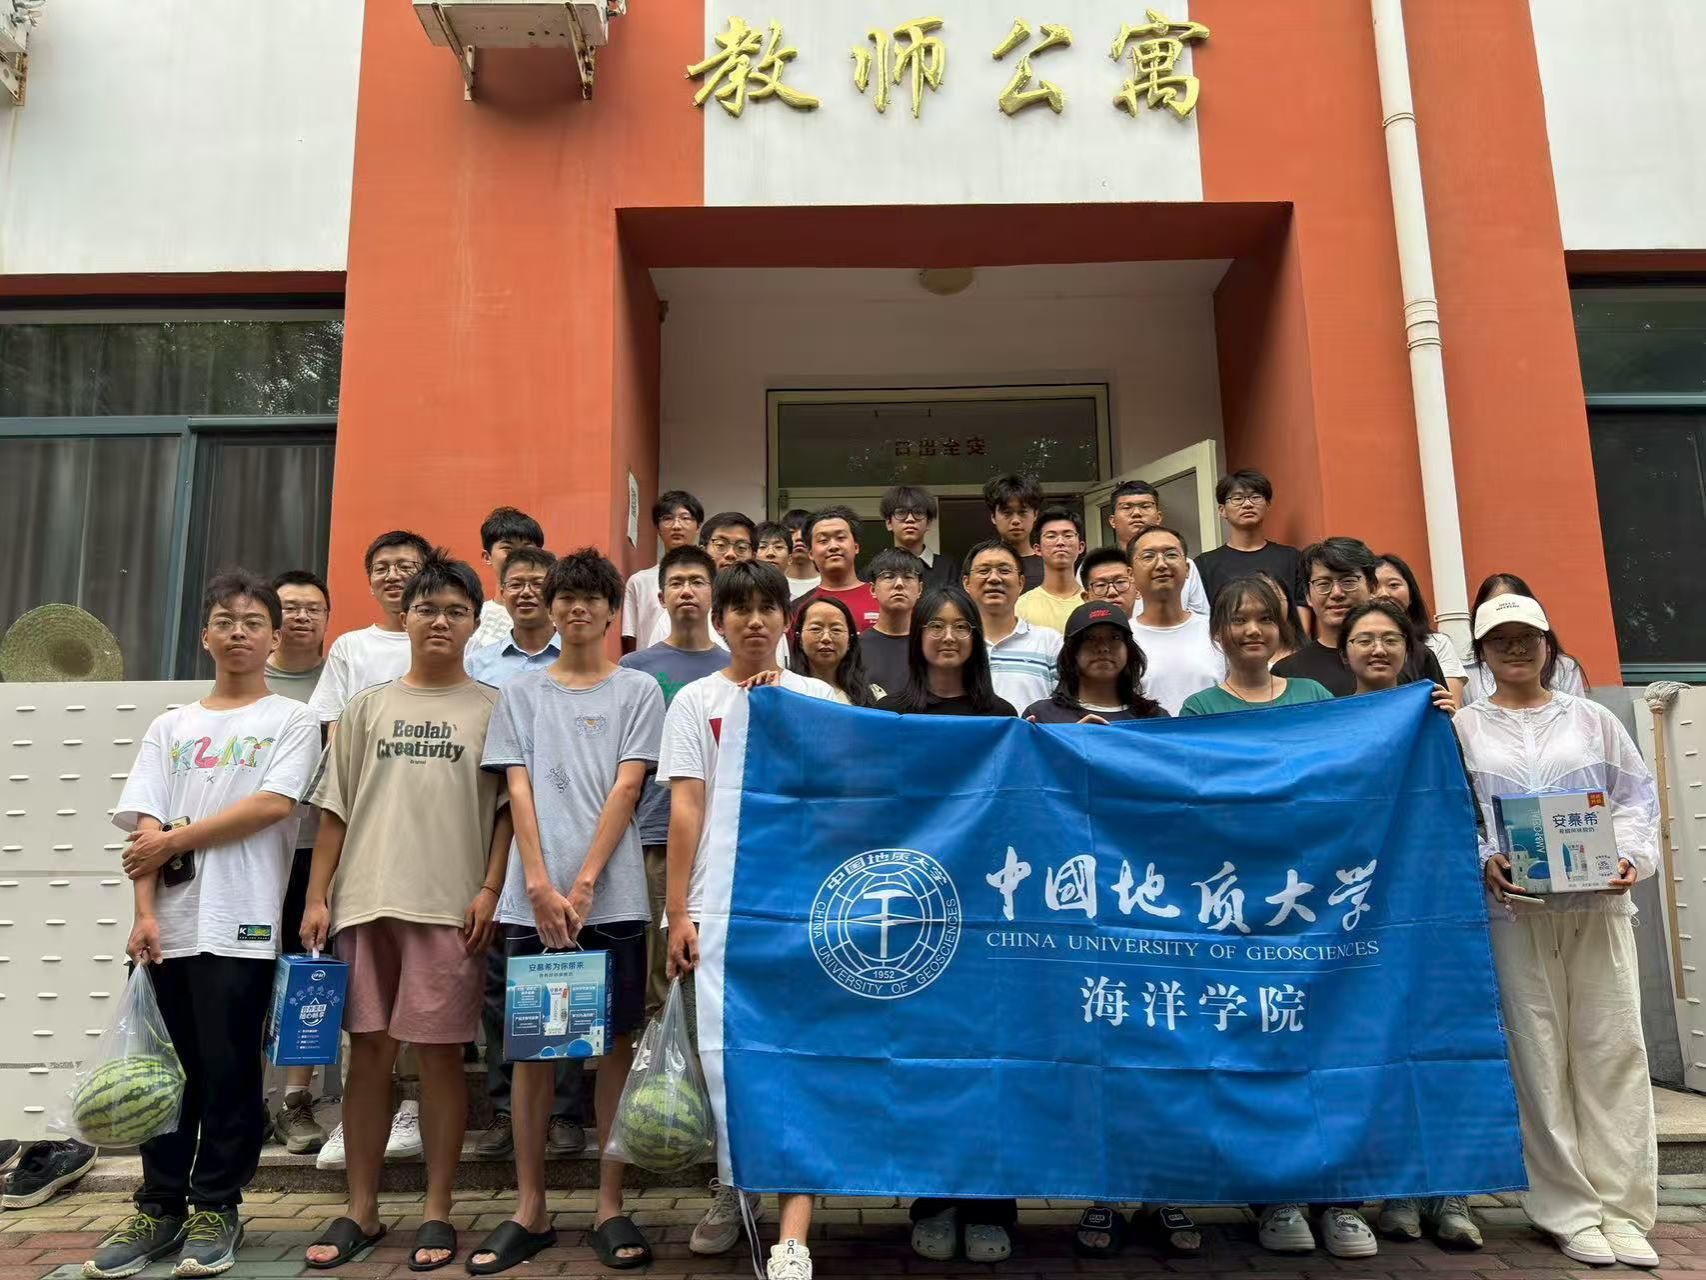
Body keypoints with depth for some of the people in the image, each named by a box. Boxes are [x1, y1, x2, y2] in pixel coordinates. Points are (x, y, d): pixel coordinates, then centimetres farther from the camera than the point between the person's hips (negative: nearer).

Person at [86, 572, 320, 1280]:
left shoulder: (292, 720, 3)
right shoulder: (170, 726, 14)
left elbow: (273, 805, -11)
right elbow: (145, 828, 5)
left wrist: (172, 841, -8)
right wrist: (145, 914, -6)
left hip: (240, 924, -4)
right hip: (170, 924, 4)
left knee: (228, 1072, 1)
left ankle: (217, 1209, 14)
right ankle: (160, 1207, 22)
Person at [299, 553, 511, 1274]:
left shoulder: (491, 708, 6)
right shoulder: (368, 706, 12)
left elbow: (509, 809, 2)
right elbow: (335, 808, 11)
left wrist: (491, 889, -7)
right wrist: (317, 897, 5)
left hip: (450, 906, -2)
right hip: (366, 898, 3)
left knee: (439, 1052, 1)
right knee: (368, 1050, 8)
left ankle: (437, 1213, 14)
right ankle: (361, 1211, 21)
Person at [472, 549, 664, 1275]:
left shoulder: (638, 692, 6)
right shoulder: (521, 695, 11)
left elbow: (626, 790, -2)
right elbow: (519, 792, 3)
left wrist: (583, 885, -10)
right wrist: (540, 886, -9)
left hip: (612, 896, -1)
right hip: (531, 896, 2)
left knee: (616, 1043, 3)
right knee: (533, 1045, 6)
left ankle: (610, 1207, 14)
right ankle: (530, 1210, 17)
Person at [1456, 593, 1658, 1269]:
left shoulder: (1592, 720, 15)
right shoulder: (1462, 728, 7)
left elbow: (1636, 796, 11)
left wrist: (1630, 856, -6)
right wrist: (1483, 864, -14)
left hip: (1598, 903, 2)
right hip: (1512, 907, -2)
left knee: (1613, 1050, 1)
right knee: (1538, 1056, -1)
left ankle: (1622, 1209, 11)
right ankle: (1570, 1211, 9)